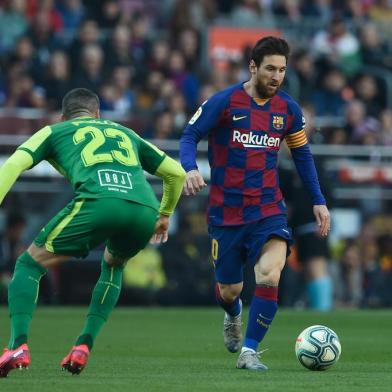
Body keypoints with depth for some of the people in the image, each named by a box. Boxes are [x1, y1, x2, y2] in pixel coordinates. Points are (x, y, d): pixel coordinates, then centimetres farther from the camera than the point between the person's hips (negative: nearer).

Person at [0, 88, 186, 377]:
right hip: (145, 210, 4)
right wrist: (165, 214, 55)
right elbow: (176, 172, 41)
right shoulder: (125, 133, 38)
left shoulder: (55, 131, 28)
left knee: (30, 263, 12)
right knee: (113, 265, 35)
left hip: (98, 202, -4)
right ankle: (84, 346, 20)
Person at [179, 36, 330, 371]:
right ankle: (233, 314, 49)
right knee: (230, 289, 10)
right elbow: (190, 136, -6)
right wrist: (190, 168, -27)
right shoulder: (224, 102, -9)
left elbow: (302, 154, 15)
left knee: (269, 277, -23)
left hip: (269, 209, 2)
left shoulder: (288, 109, 2)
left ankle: (249, 351, -9)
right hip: (226, 211, -1)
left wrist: (318, 201, 11)